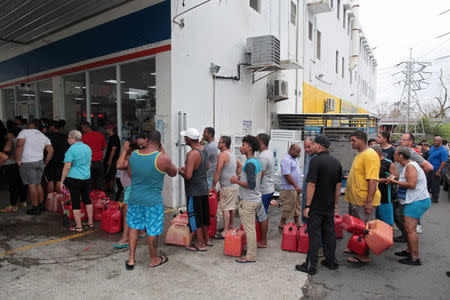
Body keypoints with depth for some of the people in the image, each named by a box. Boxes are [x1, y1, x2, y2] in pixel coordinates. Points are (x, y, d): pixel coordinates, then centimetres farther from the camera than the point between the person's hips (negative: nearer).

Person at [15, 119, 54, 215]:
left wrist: (18, 160, -12)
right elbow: (51, 151, 8)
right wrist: (45, 163, 13)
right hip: (40, 162, 6)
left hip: (27, 163, -5)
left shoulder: (24, 132, -1)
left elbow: (19, 145, -15)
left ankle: (35, 208, -1)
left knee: (31, 185, -4)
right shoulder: (44, 137, 14)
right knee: (38, 184, 16)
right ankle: (41, 205, 21)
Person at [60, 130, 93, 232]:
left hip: (74, 178, -7)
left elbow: (67, 167, -15)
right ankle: (90, 223, 23)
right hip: (86, 177, 7)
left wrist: (62, 181, -9)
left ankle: (78, 226, 7)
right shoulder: (88, 148, 9)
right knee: (87, 199, 17)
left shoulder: (71, 149, -13)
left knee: (75, 201, 1)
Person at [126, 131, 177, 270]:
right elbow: (173, 173, 1)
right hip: (153, 201, -4)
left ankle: (131, 259, 27)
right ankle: (154, 259, 29)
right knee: (153, 231, 11)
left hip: (134, 198, 5)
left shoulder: (133, 155, -3)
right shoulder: (162, 159, -18)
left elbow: (130, 174, 12)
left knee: (134, 227, 20)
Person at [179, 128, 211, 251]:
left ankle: (200, 244, 14)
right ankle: (206, 240, 33)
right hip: (204, 187, 9)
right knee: (204, 214, 19)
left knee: (194, 217, 4)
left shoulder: (192, 154, -23)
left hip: (194, 191, -9)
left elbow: (188, 176, -30)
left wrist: (181, 173, -8)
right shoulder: (203, 149, 4)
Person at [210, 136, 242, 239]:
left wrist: (213, 186, -10)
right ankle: (231, 227, 29)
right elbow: (240, 166, 22)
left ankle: (225, 232, -1)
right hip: (235, 185, 9)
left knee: (225, 209, -5)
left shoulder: (222, 155, -15)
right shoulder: (232, 154, 12)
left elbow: (218, 172, -17)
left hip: (227, 187, -9)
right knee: (231, 207, 18)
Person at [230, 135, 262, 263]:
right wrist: (240, 179, 14)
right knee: (251, 228, 20)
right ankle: (252, 248, 31)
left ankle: (251, 256, 9)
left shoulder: (250, 164, -20)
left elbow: (251, 185, -26)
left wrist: (236, 181, -14)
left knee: (249, 229, -1)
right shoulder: (256, 162, 11)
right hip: (256, 199, 10)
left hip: (249, 201, -10)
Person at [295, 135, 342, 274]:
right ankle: (331, 262, 27)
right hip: (330, 206, 7)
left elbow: (311, 185, -20)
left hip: (316, 206, -7)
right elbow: (338, 186, 11)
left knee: (314, 234, 0)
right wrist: (335, 203, 19)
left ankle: (311, 266, 8)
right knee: (329, 233, 16)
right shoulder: (336, 162, 6)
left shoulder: (316, 161, -17)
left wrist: (307, 206, -15)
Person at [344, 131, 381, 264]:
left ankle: (364, 256, 12)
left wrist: (368, 202, -26)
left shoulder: (370, 155, -18)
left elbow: (372, 180, -24)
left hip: (364, 201, -10)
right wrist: (351, 195, 24)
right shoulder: (359, 154, 14)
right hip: (355, 199, 10)